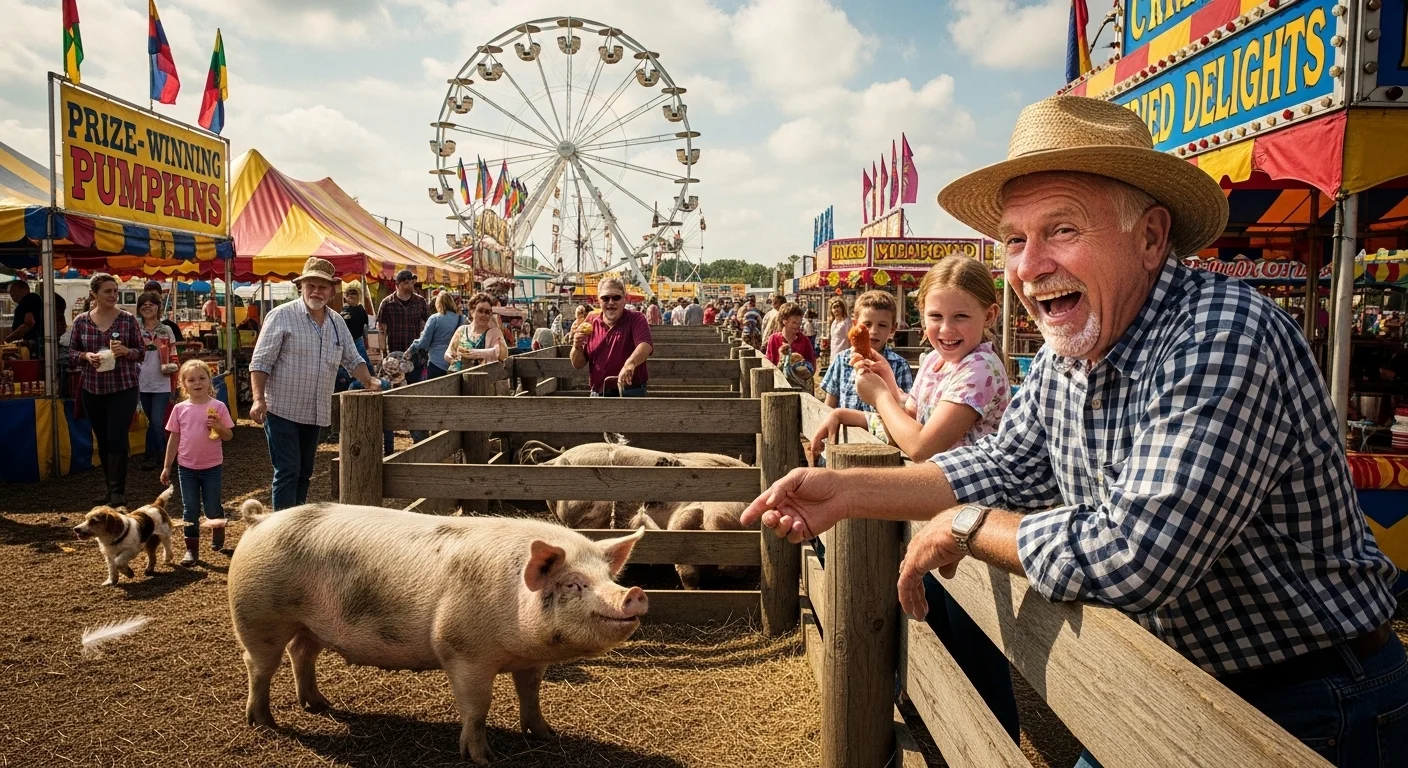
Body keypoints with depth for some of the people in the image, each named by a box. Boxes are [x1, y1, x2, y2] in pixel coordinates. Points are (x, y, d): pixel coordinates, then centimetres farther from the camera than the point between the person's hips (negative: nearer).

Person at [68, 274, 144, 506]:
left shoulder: (128, 319, -2)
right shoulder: (81, 321, 3)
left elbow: (141, 353, 2)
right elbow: (71, 354, 7)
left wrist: (126, 351, -19)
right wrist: (87, 356, -14)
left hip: (123, 387, -3)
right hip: (92, 389, 3)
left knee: (117, 439, -8)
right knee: (103, 441, 11)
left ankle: (118, 491, -2)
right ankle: (111, 488, 23)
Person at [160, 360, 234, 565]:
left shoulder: (218, 407, -7)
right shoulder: (180, 409, -2)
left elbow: (229, 436, -4)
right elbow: (174, 438, 4)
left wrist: (218, 427, -25)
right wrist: (167, 467, 5)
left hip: (212, 466, -1)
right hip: (186, 467, 1)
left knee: (212, 509, 6)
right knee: (190, 510, 4)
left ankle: (218, 528, 37)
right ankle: (191, 549, 12)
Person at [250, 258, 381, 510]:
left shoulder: (337, 322, 9)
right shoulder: (282, 316, -10)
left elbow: (352, 359, 15)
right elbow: (260, 362, -12)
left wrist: (369, 381, -3)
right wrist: (259, 399, -21)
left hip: (314, 413, 6)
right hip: (282, 411, -6)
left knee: (304, 473, 14)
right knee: (287, 471, -7)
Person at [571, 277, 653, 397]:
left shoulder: (635, 319, -4)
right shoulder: (590, 324, 8)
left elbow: (646, 345, -25)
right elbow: (578, 365, 10)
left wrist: (630, 363, -46)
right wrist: (577, 347, -13)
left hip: (631, 395, -4)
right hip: (598, 394, 4)